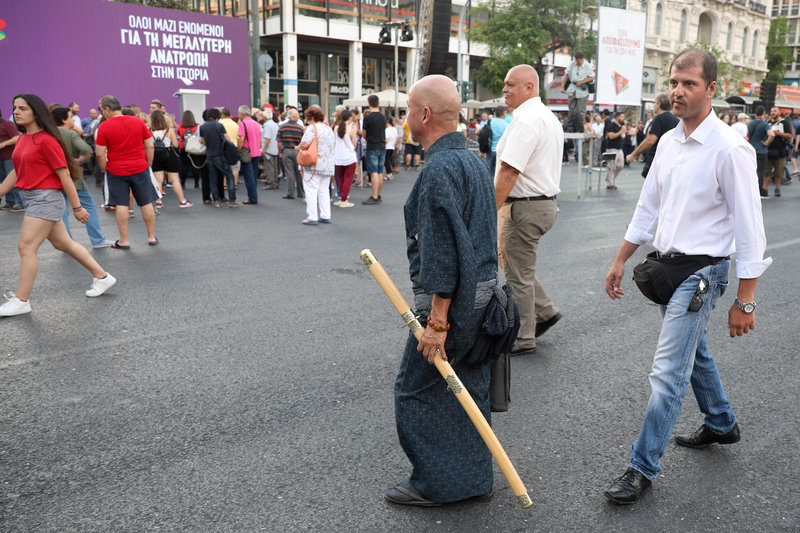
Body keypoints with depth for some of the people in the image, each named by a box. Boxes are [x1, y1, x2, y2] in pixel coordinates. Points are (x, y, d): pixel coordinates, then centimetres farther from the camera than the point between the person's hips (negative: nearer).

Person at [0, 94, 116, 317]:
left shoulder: (46, 140, -14)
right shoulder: (22, 139, 10)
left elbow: (64, 175, -14)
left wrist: (77, 207, -12)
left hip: (45, 198, -9)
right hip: (31, 197, 9)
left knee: (26, 246, -6)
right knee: (63, 243, 14)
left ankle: (21, 301, 4)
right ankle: (102, 276, 25)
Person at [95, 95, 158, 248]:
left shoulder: (104, 127, -7)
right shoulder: (138, 122, 1)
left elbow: (100, 155, -7)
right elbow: (150, 146, 4)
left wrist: (105, 170, 7)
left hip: (116, 171, -2)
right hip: (140, 168, 2)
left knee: (121, 205, 4)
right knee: (146, 203, 9)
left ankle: (124, 240, 8)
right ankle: (152, 237, 16)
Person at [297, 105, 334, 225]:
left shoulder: (312, 128, -11)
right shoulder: (329, 128, 13)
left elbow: (305, 144, -21)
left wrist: (298, 147, 0)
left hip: (314, 166, -7)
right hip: (328, 166, 7)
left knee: (311, 190, -3)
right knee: (324, 191, 14)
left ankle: (312, 217, -4)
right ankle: (325, 216, 15)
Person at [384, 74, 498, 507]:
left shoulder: (440, 169, -20)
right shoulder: (474, 161, 12)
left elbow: (443, 253, -24)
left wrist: (437, 321, -21)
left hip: (449, 302, -10)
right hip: (482, 294, 10)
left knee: (415, 391, 5)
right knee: (469, 391, 17)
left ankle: (435, 483, 17)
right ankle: (474, 480, 29)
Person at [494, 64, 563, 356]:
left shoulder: (526, 119, -19)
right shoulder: (549, 117, 15)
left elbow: (508, 171, -25)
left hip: (524, 207, -10)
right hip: (545, 201, 10)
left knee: (518, 276, 1)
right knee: (512, 262, 23)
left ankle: (523, 340, 13)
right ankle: (545, 311, 30)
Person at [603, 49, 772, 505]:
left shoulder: (730, 149, -17)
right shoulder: (668, 142, 6)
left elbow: (749, 229, -17)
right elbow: (648, 207, 15)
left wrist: (745, 301, -17)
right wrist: (620, 261, 16)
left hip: (702, 271, -8)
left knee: (669, 373, -6)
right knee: (695, 353, 24)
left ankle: (644, 468, 6)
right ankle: (722, 425, 47)